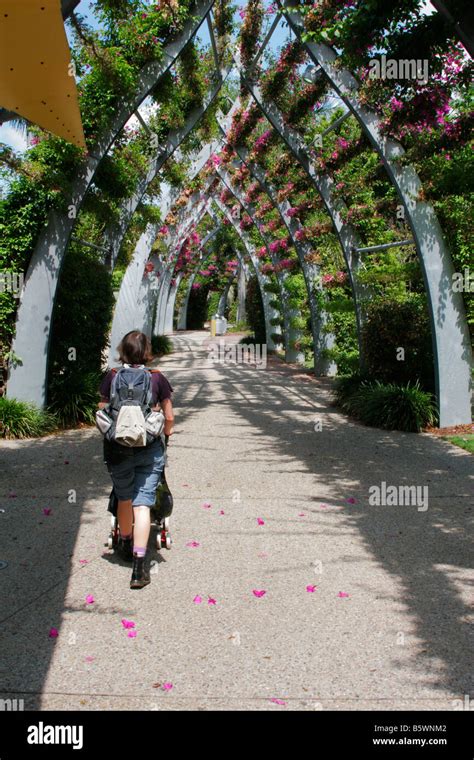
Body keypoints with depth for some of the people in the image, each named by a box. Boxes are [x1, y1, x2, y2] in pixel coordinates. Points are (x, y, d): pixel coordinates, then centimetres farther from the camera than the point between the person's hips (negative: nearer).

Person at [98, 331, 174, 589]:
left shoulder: (112, 376, 0)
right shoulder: (157, 377, -1)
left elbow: (102, 411, 3)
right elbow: (169, 417, 1)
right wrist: (166, 433, 21)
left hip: (118, 448, 2)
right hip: (149, 448, -1)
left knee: (124, 498, 20)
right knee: (142, 503, -1)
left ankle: (126, 545, 42)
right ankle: (139, 563, -6)